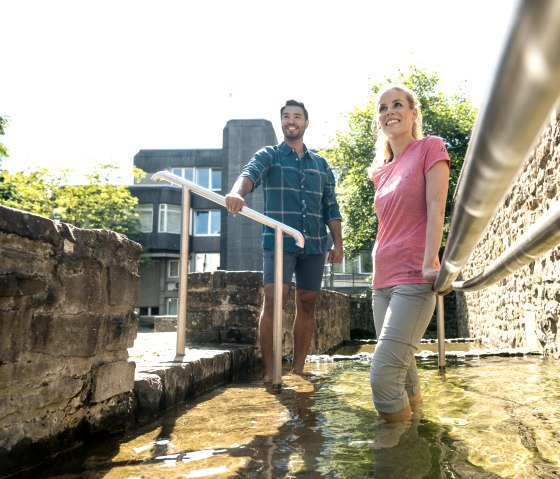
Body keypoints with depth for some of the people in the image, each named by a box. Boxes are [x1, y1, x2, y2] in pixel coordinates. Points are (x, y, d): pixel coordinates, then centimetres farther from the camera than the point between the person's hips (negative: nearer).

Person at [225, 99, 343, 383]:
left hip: (315, 244, 4)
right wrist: (237, 192, -38)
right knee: (273, 301, -15)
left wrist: (338, 243, 8)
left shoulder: (320, 164, 17)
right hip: (279, 241, -3)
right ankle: (268, 371, -7)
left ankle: (298, 368, 16)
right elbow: (250, 174, -16)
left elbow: (331, 207, 16)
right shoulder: (269, 155, 7)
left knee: (307, 305, 5)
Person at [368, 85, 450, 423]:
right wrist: (381, 269, 15)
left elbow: (436, 210, -10)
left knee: (383, 375, -15)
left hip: (414, 279, -7)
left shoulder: (430, 147, 1)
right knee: (400, 367, 14)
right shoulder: (380, 170, 18)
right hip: (383, 280, 7)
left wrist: (430, 264, -19)